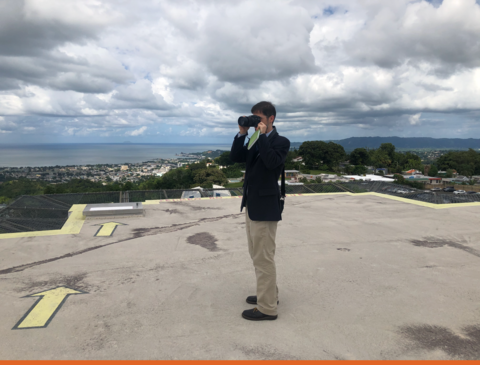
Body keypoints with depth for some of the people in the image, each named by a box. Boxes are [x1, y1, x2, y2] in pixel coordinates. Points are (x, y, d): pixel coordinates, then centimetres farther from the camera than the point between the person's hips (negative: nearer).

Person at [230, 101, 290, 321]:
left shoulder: (281, 141, -7)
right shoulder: (254, 142, 14)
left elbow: (272, 162, -26)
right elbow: (235, 157, 7)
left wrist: (262, 135, -19)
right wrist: (242, 133, -2)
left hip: (265, 206, -9)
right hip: (251, 203, 9)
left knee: (263, 257, -3)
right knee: (256, 254, 18)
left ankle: (267, 308, 9)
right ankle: (268, 294, 34)